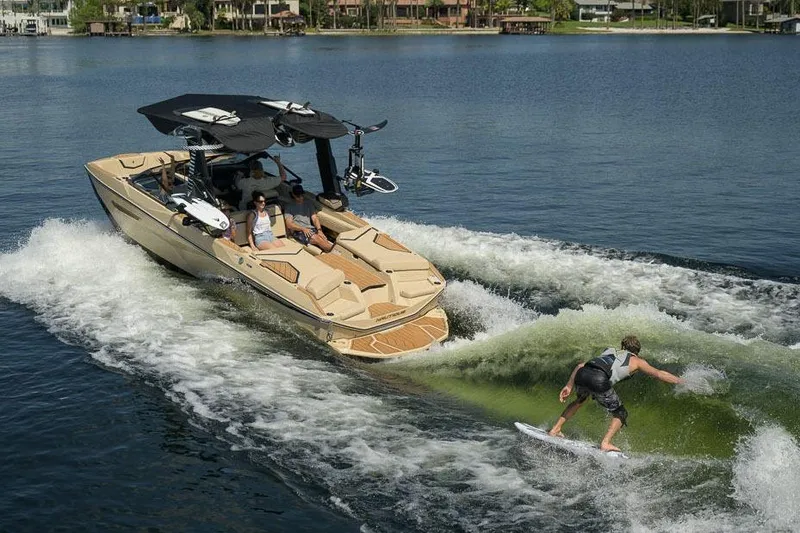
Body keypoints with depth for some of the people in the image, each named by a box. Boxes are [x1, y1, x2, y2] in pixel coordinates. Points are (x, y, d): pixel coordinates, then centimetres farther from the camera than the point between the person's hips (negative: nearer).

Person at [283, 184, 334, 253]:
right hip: (297, 231, -4)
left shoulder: (309, 203, 19)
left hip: (310, 229, 4)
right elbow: (289, 224, -2)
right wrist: (303, 229, -17)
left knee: (323, 238, -30)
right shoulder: (289, 206, 7)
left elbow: (315, 218, 11)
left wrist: (319, 230, -9)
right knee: (315, 238, -33)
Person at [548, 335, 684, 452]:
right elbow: (659, 374, 27)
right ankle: (606, 443, 1)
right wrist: (681, 382, 40)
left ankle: (555, 429, 34)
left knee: (581, 399, 38)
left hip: (582, 374, 5)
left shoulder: (609, 352, 36)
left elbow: (580, 365, 28)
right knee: (620, 415, 19)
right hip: (599, 381, -5)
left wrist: (569, 386, 26)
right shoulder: (635, 360, 26)